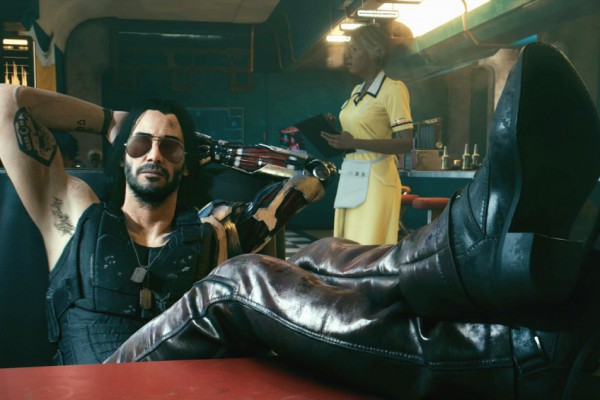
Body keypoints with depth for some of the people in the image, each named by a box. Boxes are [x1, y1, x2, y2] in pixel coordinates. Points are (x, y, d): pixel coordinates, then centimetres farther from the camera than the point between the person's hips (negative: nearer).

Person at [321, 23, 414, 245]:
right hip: (350, 179, 8)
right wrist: (339, 141, 4)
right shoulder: (356, 91, 17)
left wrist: (354, 143, -22)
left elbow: (406, 143, -15)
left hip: (375, 180, -8)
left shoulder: (393, 89, -8)